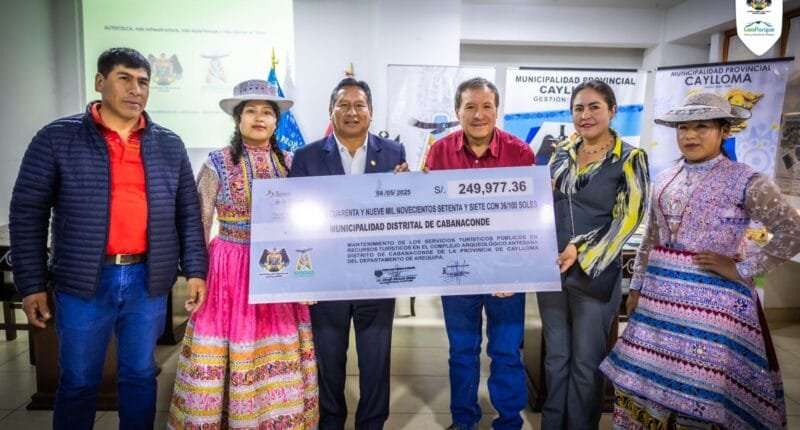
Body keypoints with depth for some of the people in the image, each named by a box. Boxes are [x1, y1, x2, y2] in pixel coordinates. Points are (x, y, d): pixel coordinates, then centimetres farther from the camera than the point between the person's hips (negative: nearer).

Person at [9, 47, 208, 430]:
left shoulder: (170, 146, 7)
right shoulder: (57, 138, -1)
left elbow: (188, 214, 8)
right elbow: (27, 213, 0)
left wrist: (195, 271, 1)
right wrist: (32, 284, -4)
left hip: (148, 280, 2)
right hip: (84, 282, -2)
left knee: (140, 375, 14)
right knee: (78, 382, 11)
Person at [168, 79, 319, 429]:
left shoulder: (289, 163, 5)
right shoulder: (217, 163, -2)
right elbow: (198, 224, 0)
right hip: (230, 270, -2)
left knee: (279, 357, 8)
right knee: (230, 352, 4)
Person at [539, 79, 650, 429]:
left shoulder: (630, 159, -4)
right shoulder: (562, 152, 8)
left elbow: (628, 218, -11)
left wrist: (581, 251, -19)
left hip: (595, 272, -4)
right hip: (550, 268, 4)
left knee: (586, 362, 8)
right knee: (555, 356, 15)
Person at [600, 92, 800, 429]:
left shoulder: (745, 181, -6)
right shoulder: (665, 181, 10)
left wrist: (742, 269, -12)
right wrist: (637, 286, 13)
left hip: (713, 297, -5)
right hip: (661, 293, 5)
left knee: (702, 387, 1)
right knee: (644, 376, 10)